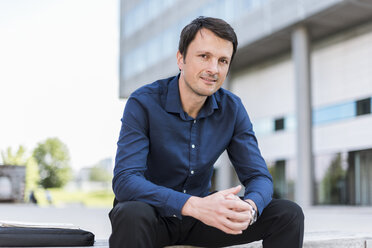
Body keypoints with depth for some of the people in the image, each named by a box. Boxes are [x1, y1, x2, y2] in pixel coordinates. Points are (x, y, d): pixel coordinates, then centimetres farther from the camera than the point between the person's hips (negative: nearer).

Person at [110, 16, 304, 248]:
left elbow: (258, 175, -5)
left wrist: (249, 208, -32)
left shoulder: (232, 109, -4)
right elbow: (125, 180, -29)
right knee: (132, 215, -40)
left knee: (288, 214, -12)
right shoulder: (143, 103, -18)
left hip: (198, 219, 4)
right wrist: (195, 206, -43)